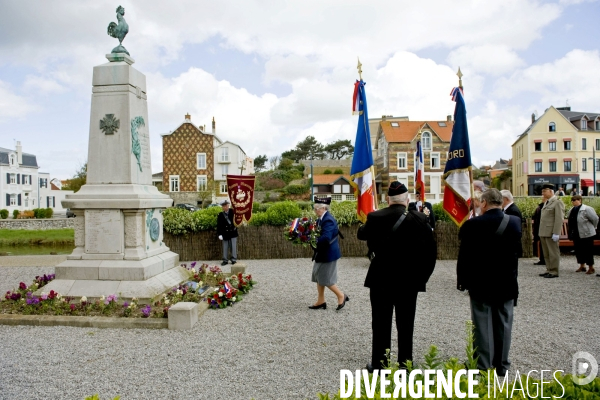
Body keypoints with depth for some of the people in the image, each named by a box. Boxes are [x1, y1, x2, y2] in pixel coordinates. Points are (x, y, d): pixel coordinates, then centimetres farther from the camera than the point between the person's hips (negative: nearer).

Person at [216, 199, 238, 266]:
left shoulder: (232, 211, 0)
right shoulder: (220, 215, -1)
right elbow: (219, 225, -3)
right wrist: (219, 234, -8)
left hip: (233, 232, 0)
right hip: (225, 233, 0)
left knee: (234, 247, 0)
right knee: (225, 247, 6)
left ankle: (234, 260, 7)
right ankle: (225, 260, 15)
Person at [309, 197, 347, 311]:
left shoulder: (328, 220, -23)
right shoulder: (321, 219, 7)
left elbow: (325, 238, -33)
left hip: (328, 254, -10)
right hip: (322, 253, 10)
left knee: (326, 279, 0)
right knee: (319, 277, 15)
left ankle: (341, 296, 16)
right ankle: (321, 301, 25)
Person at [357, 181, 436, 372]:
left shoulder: (375, 217, -9)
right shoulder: (419, 218, -8)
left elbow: (361, 235, 11)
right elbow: (431, 250, -5)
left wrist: (362, 226, 34)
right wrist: (423, 275, 5)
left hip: (381, 279, 0)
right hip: (409, 279, 1)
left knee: (381, 323, 9)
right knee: (405, 324, 10)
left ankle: (379, 364, 16)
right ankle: (404, 364, 18)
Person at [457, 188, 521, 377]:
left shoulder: (472, 225, -14)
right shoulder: (515, 222, -2)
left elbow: (464, 256, -9)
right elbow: (516, 251, 8)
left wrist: (462, 280, 0)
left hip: (480, 283, -3)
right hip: (506, 283, 3)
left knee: (482, 325, 5)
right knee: (503, 324, 13)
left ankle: (483, 367, 10)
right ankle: (501, 366, 22)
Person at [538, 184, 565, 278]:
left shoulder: (558, 202, -8)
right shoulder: (547, 202, 19)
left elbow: (559, 219, -15)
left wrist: (556, 233, -19)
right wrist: (541, 232, 14)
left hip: (551, 233, -9)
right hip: (543, 233, 9)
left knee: (553, 252, -2)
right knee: (546, 253, 13)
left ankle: (554, 272, 4)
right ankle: (549, 270, 20)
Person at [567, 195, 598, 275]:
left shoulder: (586, 209, -15)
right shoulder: (572, 210, 9)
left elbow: (595, 219, -13)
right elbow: (569, 220, 26)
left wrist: (592, 228, -2)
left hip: (586, 234, -7)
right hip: (576, 235, 8)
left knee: (588, 251, -1)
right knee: (578, 251, 13)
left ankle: (591, 268, 10)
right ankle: (582, 266, 25)